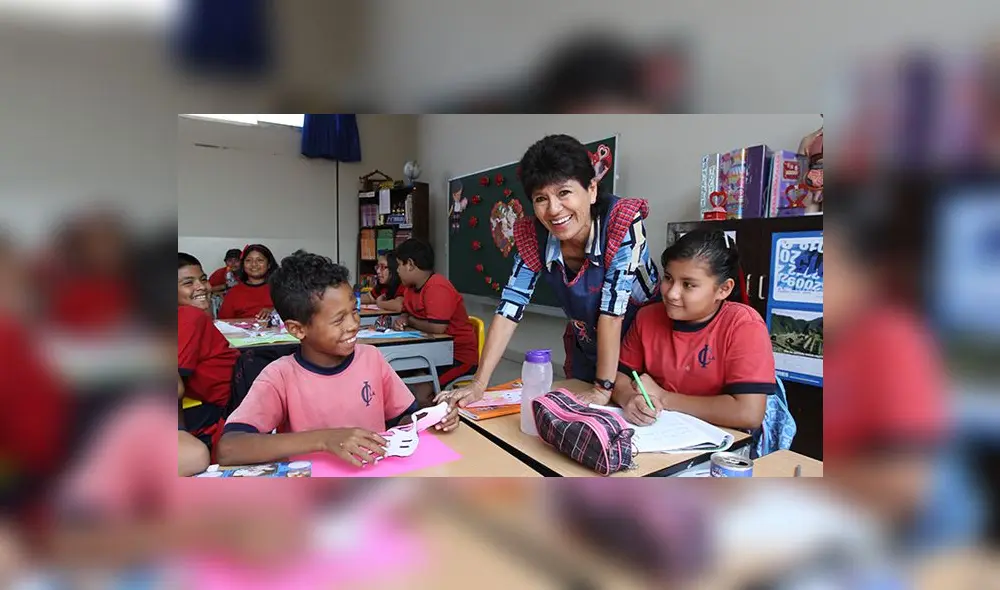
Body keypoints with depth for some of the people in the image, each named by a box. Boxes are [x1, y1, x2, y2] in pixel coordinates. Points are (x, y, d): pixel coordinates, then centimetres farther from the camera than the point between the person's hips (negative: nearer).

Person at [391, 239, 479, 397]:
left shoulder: (437, 287, -22)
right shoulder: (411, 287, 8)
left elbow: (436, 328, -30)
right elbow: (408, 313, 22)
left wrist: (410, 321, -11)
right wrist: (402, 320, -3)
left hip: (459, 355, -9)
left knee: (421, 391, -27)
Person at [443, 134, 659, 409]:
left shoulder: (623, 224, -29)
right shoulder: (533, 237, -18)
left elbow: (612, 309, -30)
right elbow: (509, 309, -17)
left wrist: (603, 388, -27)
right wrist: (479, 384, -21)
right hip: (586, 354, 4)